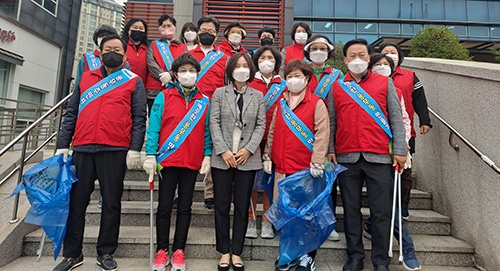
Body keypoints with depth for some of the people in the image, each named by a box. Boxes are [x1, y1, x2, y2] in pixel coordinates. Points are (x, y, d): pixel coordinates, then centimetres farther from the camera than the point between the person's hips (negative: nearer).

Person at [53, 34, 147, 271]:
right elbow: (71, 114, 15)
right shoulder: (86, 78, 18)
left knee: (111, 203, 5)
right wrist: (62, 145, 7)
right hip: (82, 149, 3)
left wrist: (134, 149, -10)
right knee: (76, 202, 8)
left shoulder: (134, 81, 8)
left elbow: (139, 118, 0)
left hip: (115, 150, -3)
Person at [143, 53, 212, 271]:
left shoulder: (204, 101, 7)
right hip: (168, 159, -1)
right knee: (164, 206, 6)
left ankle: (178, 251, 21)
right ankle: (162, 250, 21)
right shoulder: (164, 97, 1)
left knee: (185, 207, 9)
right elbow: (154, 127, -3)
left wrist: (207, 155, 0)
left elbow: (206, 131, 8)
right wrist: (150, 154, -10)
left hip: (193, 161, 2)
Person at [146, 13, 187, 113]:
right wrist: (163, 76, -16)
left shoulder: (183, 47, 15)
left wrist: (170, 75, -19)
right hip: (154, 91, 1)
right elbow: (150, 63, 0)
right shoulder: (153, 45, 17)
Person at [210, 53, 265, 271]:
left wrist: (248, 149, -9)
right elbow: (214, 123, -1)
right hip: (222, 158, 0)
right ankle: (224, 252, 19)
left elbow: (261, 125, 3)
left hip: (248, 158, 1)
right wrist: (223, 150, -11)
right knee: (222, 206, 5)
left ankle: (237, 253, 20)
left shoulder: (258, 96, 9)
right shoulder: (219, 93, 6)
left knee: (242, 206, 7)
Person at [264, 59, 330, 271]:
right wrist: (267, 156, 13)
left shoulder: (316, 103, -3)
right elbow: (272, 132, 17)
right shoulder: (281, 103, 14)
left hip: (305, 170, -5)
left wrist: (317, 163, -16)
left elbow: (322, 134, -10)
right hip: (281, 168, 5)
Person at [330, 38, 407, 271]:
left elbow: (396, 119, 5)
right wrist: (330, 149, -1)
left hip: (379, 157, -1)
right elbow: (331, 122, 8)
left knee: (381, 211, 4)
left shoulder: (385, 83, 9)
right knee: (351, 210, 8)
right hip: (346, 157, 1)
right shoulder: (336, 86, 10)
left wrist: (399, 150, -2)